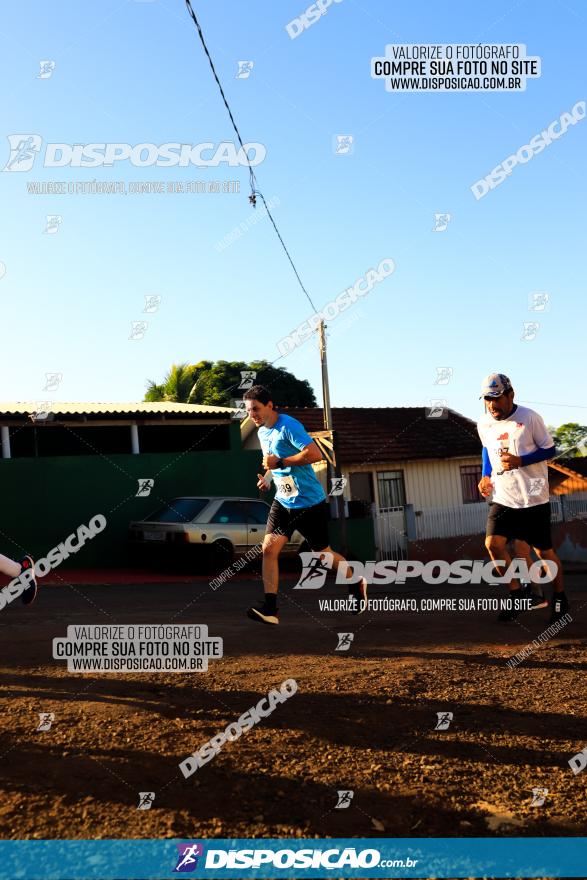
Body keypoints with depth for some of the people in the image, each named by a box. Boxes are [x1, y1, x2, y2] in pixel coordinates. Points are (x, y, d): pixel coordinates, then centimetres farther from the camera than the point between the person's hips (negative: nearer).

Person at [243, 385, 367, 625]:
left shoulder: (288, 426, -18)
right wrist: (267, 477, 6)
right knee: (268, 548, -10)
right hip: (283, 501, 7)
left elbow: (315, 454, -28)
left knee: (323, 554, 7)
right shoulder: (262, 432, 9)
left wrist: (280, 463, -26)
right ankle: (270, 609, -10)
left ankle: (356, 585, 33)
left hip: (309, 503, -7)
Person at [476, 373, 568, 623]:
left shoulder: (529, 418, -12)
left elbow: (549, 450, -7)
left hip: (533, 498, -4)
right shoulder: (483, 424, 2)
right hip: (503, 498, 4)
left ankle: (560, 598, 25)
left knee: (543, 551, 4)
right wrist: (486, 476, 7)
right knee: (493, 543, -12)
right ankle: (516, 594, 7)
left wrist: (520, 461, -21)